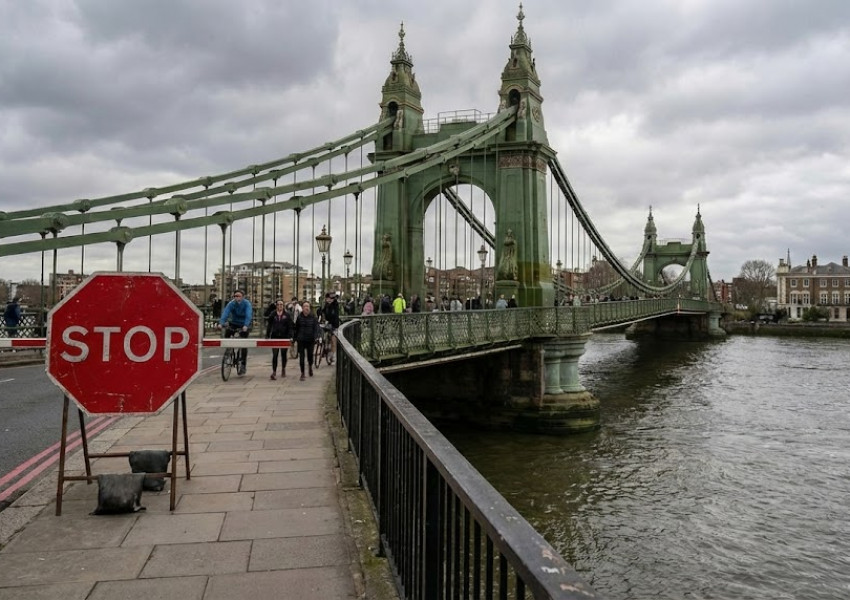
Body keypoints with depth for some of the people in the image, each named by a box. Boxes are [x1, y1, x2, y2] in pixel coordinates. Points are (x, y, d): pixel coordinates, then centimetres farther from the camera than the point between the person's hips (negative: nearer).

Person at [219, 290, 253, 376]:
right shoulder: (231, 304, -15)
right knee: (227, 332, -26)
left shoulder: (247, 303, -21)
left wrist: (246, 325, -50)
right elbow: (225, 313, -28)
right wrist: (221, 323, -45)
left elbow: (248, 315, -34)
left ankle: (243, 365, 2)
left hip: (244, 325, -3)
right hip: (234, 323, 3)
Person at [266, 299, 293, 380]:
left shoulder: (287, 315, 0)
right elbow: (269, 325, 4)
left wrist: (290, 336, -11)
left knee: (283, 354, 13)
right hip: (275, 337, 0)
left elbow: (290, 326, -2)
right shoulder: (272, 315, 3)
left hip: (284, 337, 0)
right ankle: (274, 372, -6)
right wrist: (267, 335, -4)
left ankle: (283, 370, 31)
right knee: (274, 355, -5)